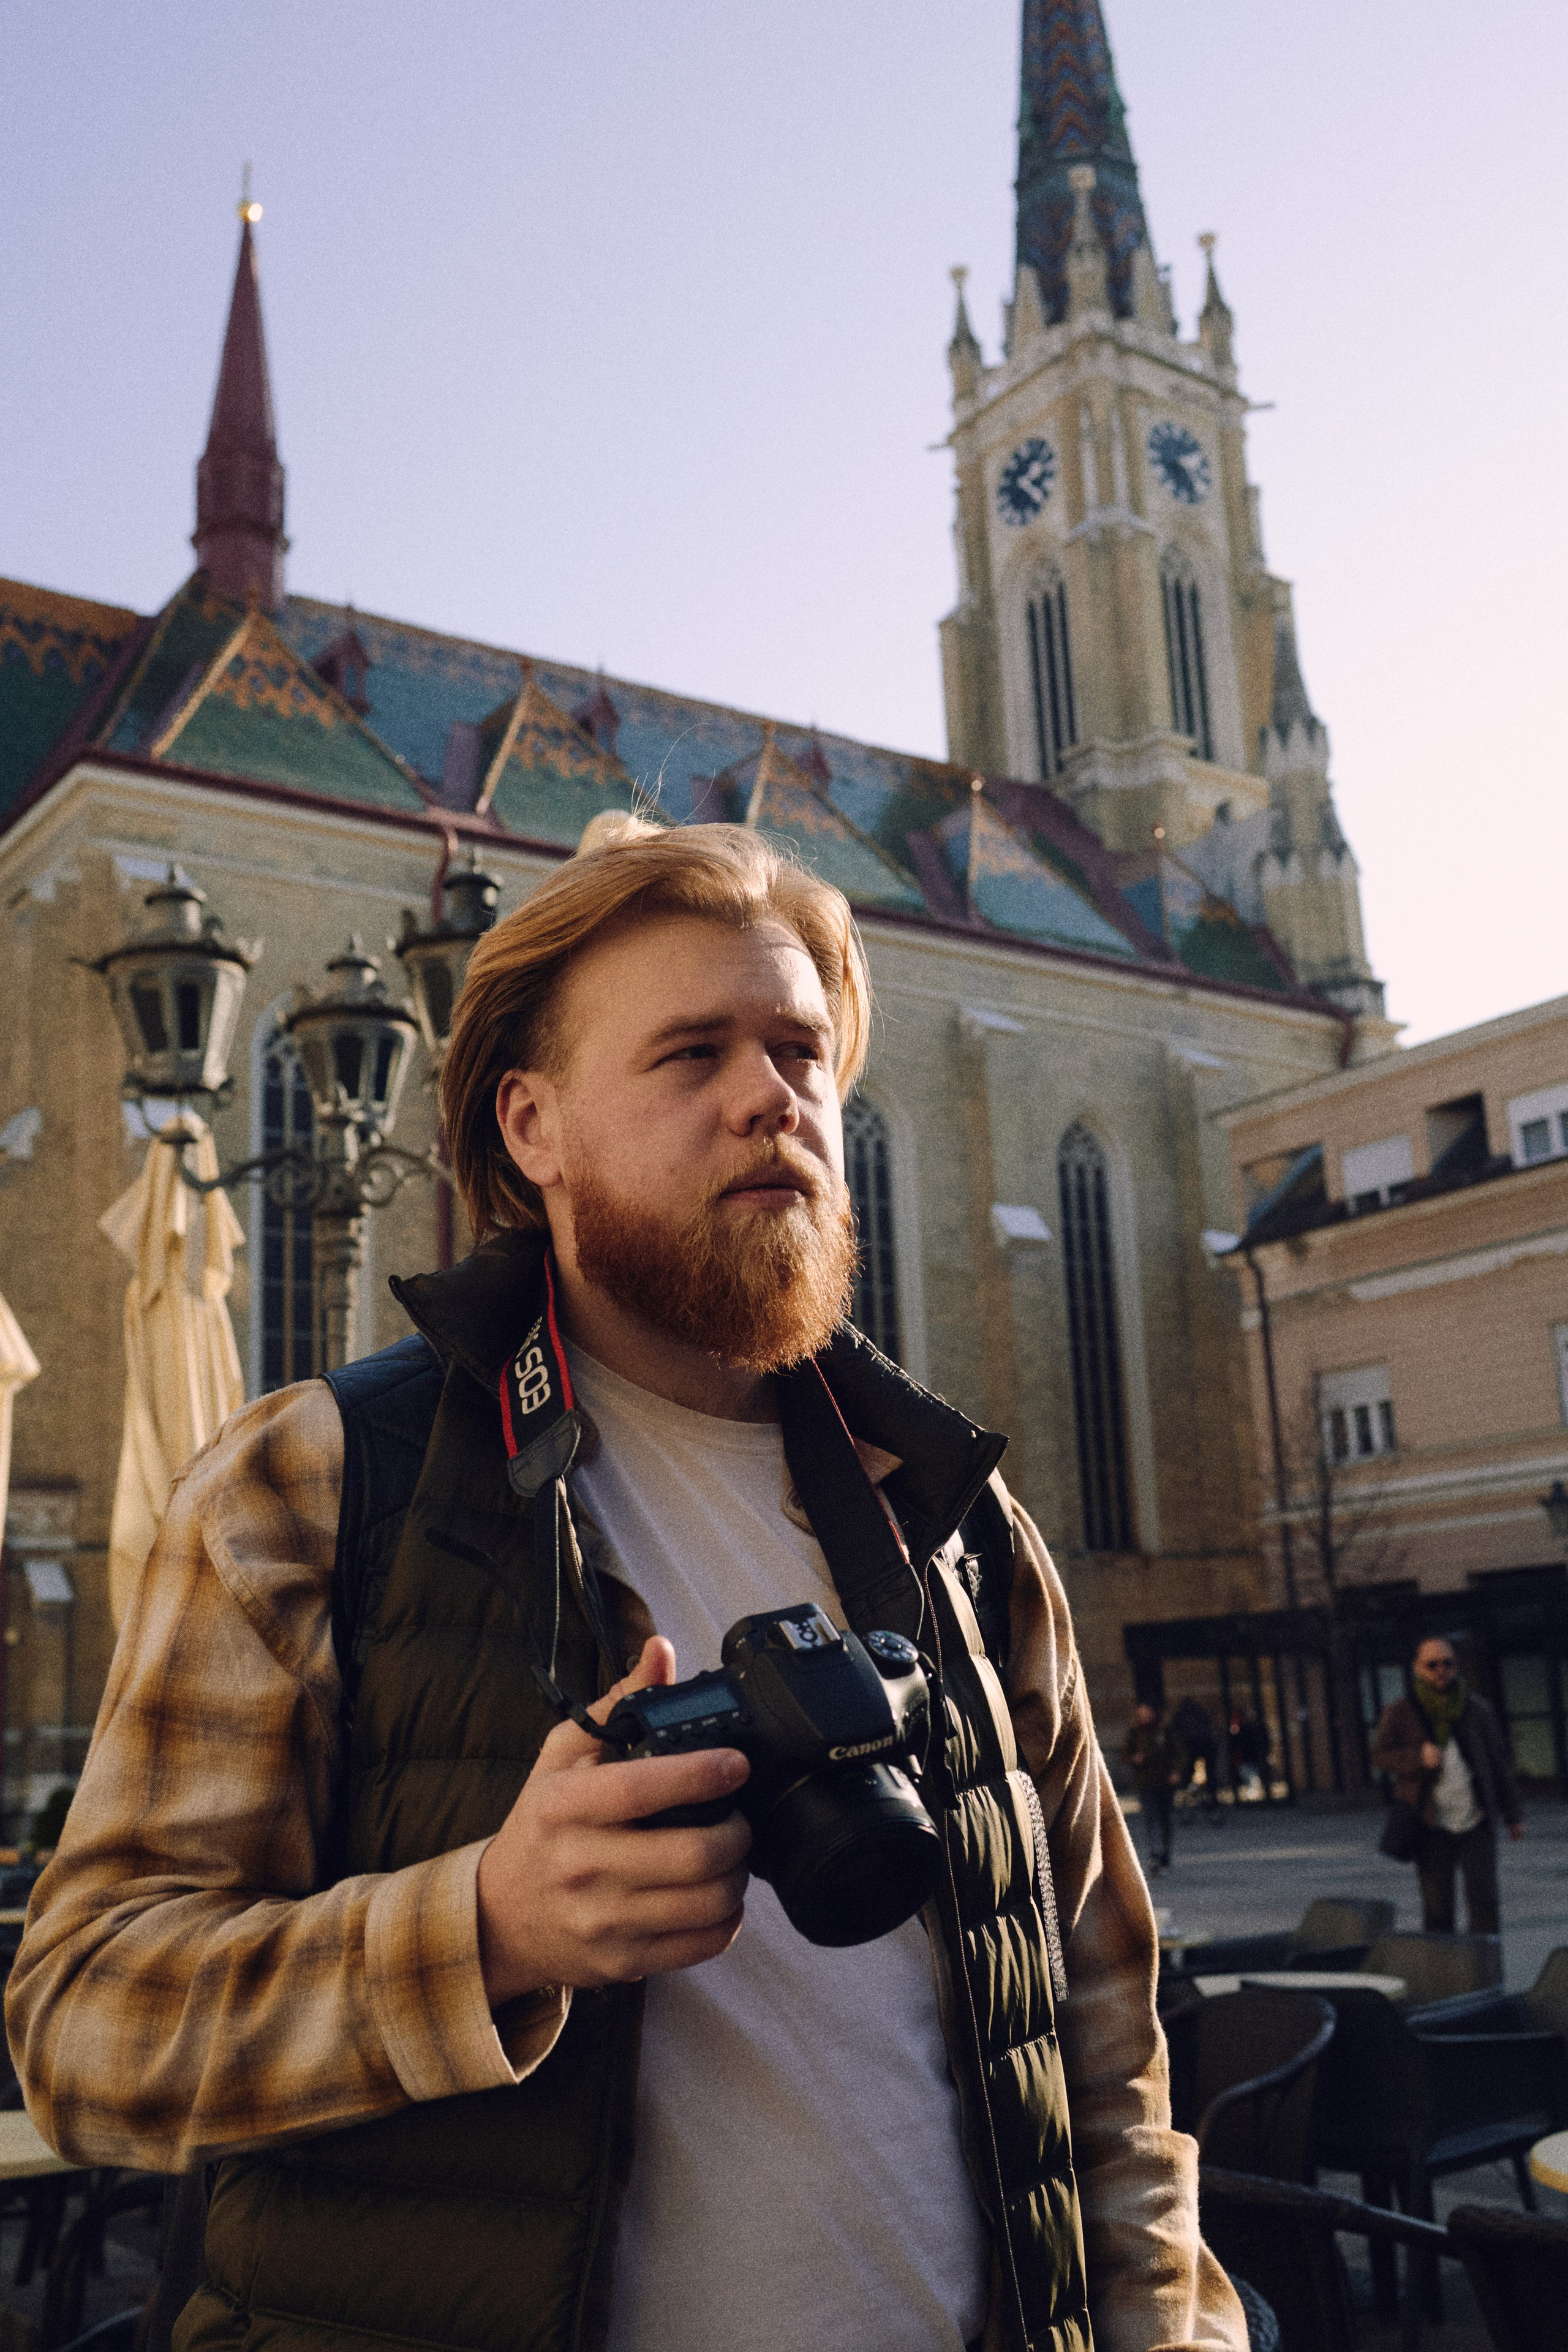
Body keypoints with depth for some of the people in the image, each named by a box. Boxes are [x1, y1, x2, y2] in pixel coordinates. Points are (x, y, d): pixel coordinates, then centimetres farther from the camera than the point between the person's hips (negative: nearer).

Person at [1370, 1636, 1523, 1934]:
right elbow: (1380, 1755, -1)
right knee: (1437, 1902, 2)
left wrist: (1512, 1814, 12)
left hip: (1476, 1821, 1)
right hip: (1433, 1825, -1)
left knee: (1483, 1895, -6)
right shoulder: (1401, 1713, 2)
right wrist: (1419, 1756, -19)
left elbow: (1499, 1761, 14)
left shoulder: (1476, 1709, 9)